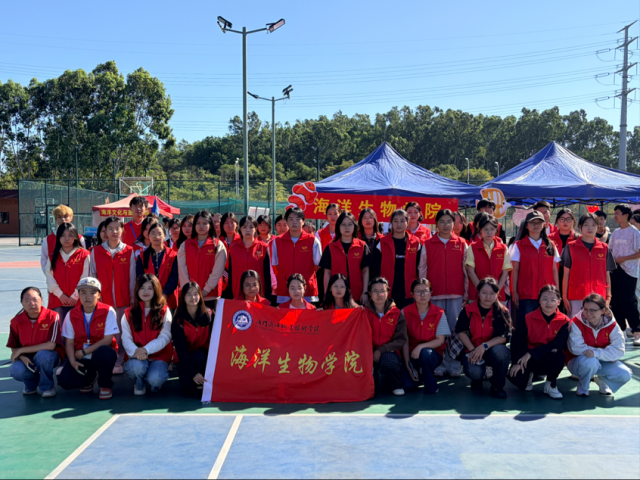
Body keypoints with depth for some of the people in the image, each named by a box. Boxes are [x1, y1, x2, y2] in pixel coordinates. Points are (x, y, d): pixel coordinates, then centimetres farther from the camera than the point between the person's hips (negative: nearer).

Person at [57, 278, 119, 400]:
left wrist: (84, 352, -15)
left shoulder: (108, 311, -10)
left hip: (102, 354, -3)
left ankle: (105, 385, -8)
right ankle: (90, 378, 14)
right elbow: (69, 342, -1)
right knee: (64, 380, -22)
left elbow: (107, 340, -13)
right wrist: (72, 361, -18)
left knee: (102, 352, -39)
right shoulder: (71, 315, 0)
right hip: (82, 359, 3)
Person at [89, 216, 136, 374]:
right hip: (103, 299, 1)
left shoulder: (129, 252, 3)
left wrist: (133, 298, 4)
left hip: (123, 300, 0)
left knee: (121, 331, 2)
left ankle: (119, 362, 11)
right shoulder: (96, 251, 5)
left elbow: (132, 277, 5)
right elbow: (92, 276, 7)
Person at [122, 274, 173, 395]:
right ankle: (139, 384, 2)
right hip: (137, 356, 1)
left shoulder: (164, 311, 2)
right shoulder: (129, 313, 7)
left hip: (158, 355, -1)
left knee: (155, 379, -30)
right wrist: (135, 351, -24)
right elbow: (126, 338, -2)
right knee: (137, 366, -34)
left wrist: (146, 349, -24)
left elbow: (165, 337, -8)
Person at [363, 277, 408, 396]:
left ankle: (396, 386, -1)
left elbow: (401, 340, -4)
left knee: (389, 361, -36)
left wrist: (381, 350, -17)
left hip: (389, 352, -1)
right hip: (369, 353, 1)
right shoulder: (365, 312, 1)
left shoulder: (397, 314, 0)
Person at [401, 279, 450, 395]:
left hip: (433, 353, -1)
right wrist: (408, 365, -13)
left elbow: (440, 340, -8)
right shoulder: (405, 312, -5)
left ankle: (431, 385, -10)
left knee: (425, 353, -38)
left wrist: (421, 347, -26)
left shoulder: (439, 313, -6)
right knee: (407, 383, -24)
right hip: (412, 354, 1)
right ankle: (417, 373, 14)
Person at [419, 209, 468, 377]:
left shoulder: (462, 244, 6)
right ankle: (438, 365, 11)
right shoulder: (428, 244, 5)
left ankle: (453, 365, 11)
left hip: (456, 295, 0)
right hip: (435, 294, 0)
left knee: (455, 329, 2)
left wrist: (466, 293, 5)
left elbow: (466, 270, 7)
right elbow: (422, 270, 6)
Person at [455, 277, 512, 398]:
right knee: (474, 372, -32)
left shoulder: (502, 311, -7)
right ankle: (477, 378, 13)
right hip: (473, 350, 0)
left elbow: (504, 337, -12)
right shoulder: (468, 310, -3)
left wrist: (484, 346, -25)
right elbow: (461, 331, -1)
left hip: (493, 349, 0)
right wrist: (472, 350, -15)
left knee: (501, 351, -37)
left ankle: (497, 387, -11)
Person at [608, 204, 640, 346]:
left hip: (629, 271, -7)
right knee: (615, 302, 8)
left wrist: (623, 258, -15)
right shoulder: (615, 233, 13)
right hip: (615, 270, 7)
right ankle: (621, 330, 19)